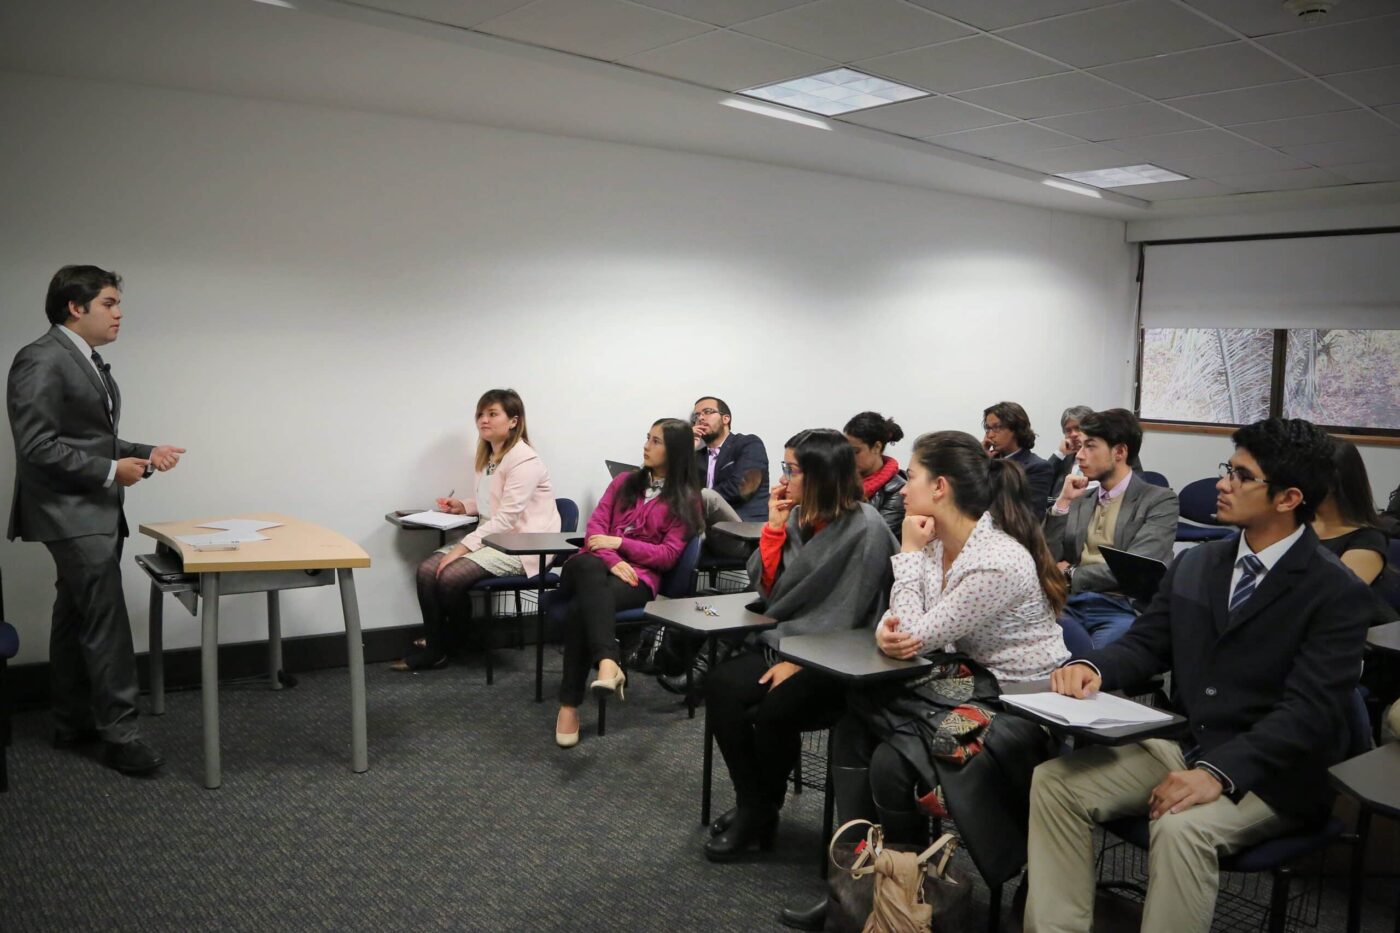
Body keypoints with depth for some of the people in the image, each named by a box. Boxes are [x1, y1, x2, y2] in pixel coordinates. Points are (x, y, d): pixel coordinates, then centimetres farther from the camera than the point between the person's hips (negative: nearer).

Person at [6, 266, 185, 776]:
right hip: (71, 515, -10)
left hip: (97, 512, 10)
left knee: (76, 619, 15)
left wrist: (144, 454, 5)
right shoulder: (41, 361, -15)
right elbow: (37, 447, -21)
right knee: (107, 623, -8)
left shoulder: (90, 362, 14)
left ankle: (73, 723, 25)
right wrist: (110, 471, -17)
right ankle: (120, 733, -1)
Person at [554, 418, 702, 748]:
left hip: (638, 575, -3)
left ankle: (570, 704, -38)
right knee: (590, 565, -41)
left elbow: (668, 555, -2)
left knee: (582, 609, -38)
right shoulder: (624, 482, 21)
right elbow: (596, 526, 8)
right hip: (596, 566, 3)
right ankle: (608, 663, -61)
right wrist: (611, 560, -14)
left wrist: (619, 542, -11)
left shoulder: (687, 499, 7)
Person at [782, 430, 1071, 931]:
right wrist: (886, 628, -22)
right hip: (974, 680, 9)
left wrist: (911, 552, -17)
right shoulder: (940, 542, 0)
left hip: (1023, 706, -9)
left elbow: (918, 636, -21)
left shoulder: (997, 563, -27)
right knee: (854, 722, -4)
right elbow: (902, 624, 2)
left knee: (893, 760, -20)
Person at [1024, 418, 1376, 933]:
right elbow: (1145, 643, 10)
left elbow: (1310, 711, -18)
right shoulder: (1195, 564, 9)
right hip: (1181, 745, 6)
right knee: (1054, 781, -13)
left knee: (1181, 826, -35)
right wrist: (1090, 666, -14)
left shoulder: (1337, 592, -10)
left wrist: (1218, 772, -31)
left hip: (1269, 773, -6)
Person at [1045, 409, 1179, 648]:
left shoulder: (1160, 501, 3)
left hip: (1122, 608, -4)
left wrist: (1071, 574, -1)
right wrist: (1062, 502, 1)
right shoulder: (1081, 499, 19)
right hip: (1069, 603, 4)